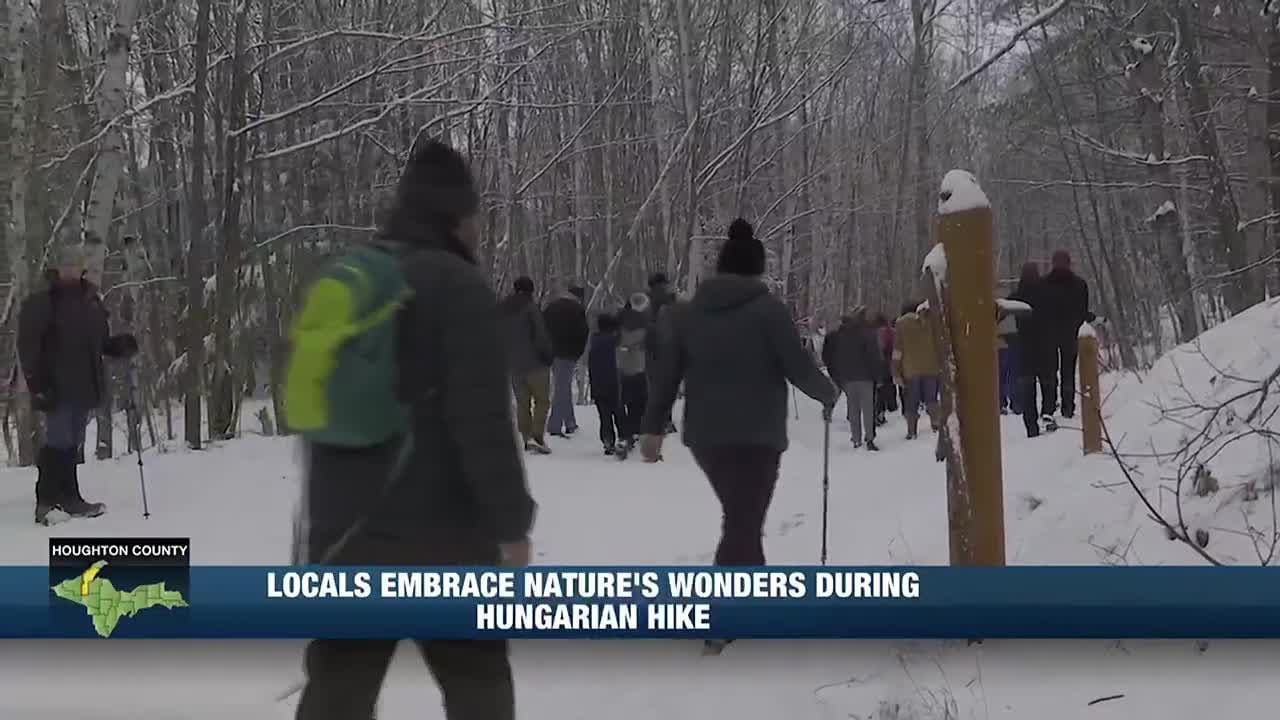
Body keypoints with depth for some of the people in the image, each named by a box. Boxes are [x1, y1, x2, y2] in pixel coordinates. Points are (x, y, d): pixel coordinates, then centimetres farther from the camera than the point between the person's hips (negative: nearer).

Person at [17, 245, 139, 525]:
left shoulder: (92, 302, 15)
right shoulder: (40, 303, -3)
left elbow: (101, 342, 23)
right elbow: (28, 347, -8)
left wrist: (121, 345, 2)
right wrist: (37, 384, -15)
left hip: (85, 387, 6)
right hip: (58, 389, -6)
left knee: (72, 443, 11)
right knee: (59, 442, -10)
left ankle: (69, 498, 18)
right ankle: (47, 503, -6)